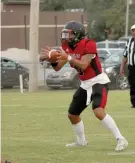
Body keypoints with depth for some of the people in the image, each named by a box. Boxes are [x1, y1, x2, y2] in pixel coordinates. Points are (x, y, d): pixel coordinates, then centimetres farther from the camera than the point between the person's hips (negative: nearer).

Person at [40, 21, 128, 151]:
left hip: (98, 81, -9)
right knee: (72, 114, 15)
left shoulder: (88, 45, -21)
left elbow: (84, 65, -29)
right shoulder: (67, 47, 3)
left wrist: (68, 58, -37)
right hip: (85, 85, 9)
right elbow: (58, 67, 4)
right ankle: (81, 141, 37)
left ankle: (120, 139, -23)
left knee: (98, 112, -29)